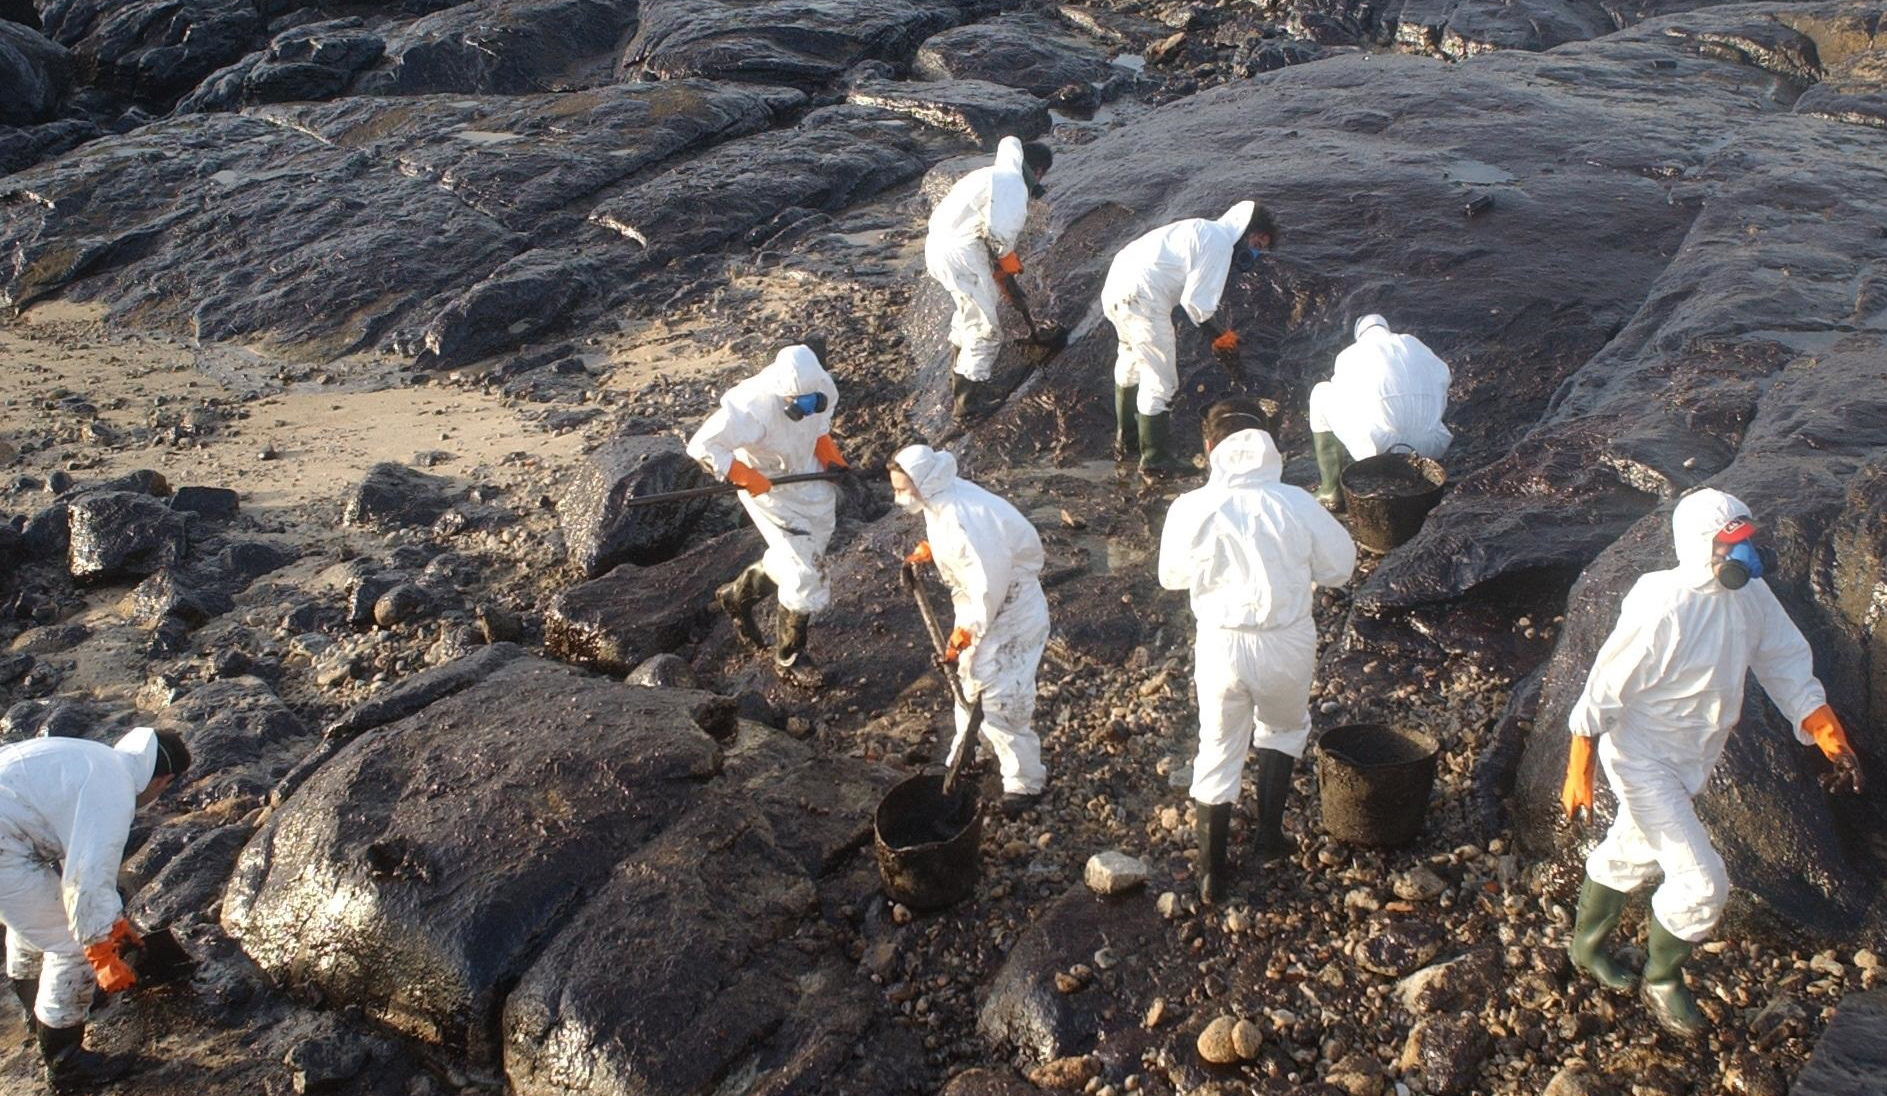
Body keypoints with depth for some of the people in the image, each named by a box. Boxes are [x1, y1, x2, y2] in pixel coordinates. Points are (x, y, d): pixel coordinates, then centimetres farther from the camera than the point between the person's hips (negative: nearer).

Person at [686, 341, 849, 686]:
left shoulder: (822, 386, -18)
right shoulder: (754, 408, -37)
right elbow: (702, 446, -30)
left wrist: (828, 450, -5)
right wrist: (745, 477, -30)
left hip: (808, 475, 7)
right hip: (769, 487, -7)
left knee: (794, 557, 21)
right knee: (805, 570, -7)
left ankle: (739, 595, 48)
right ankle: (789, 657, 12)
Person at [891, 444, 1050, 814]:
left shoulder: (963, 519, -36)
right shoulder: (940, 498, -7)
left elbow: (989, 584, -30)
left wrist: (965, 631, -21)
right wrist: (928, 549, 0)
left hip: (1010, 610, -9)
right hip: (978, 603, 9)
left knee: (1001, 699, -5)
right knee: (971, 681, 23)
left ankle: (1025, 782, 12)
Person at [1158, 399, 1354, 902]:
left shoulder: (1192, 509, -15)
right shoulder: (1296, 504, -15)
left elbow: (1172, 575, 1)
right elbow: (1339, 566, -2)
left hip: (1221, 644, 0)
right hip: (1287, 641, 0)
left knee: (1219, 748, 17)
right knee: (1284, 728, 30)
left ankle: (1213, 873, 23)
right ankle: (1269, 832, 34)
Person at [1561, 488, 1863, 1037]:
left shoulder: (1751, 596, -8)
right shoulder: (1663, 610, -31)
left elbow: (1787, 662, 4)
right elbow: (1605, 690, -24)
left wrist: (1831, 737, -4)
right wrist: (1579, 770, -19)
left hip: (1690, 759, 8)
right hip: (1643, 760, -8)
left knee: (1630, 855, 27)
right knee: (1702, 883, -7)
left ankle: (1587, 945, 51)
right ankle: (1661, 982, 19)